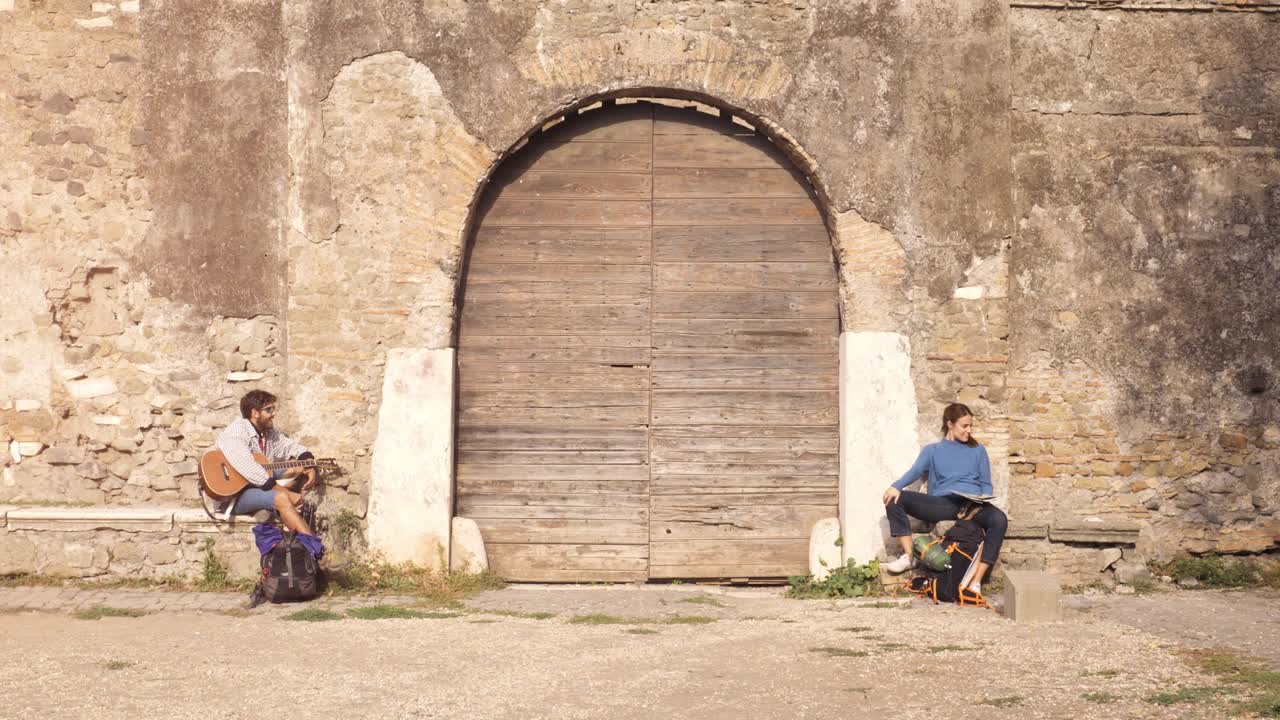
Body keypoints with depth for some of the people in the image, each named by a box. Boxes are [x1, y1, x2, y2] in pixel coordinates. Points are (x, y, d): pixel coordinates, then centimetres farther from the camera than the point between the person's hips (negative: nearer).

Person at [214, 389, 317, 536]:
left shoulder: (269, 432, 9)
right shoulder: (235, 433, -19)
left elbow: (292, 446, 17)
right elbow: (249, 469, -32)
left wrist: (309, 465, -6)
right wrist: (283, 491, -34)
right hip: (233, 495, -10)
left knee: (299, 467, 0)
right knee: (281, 498, -33)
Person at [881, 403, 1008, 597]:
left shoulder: (978, 450, 23)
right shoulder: (932, 450, 20)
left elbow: (986, 484, 17)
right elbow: (915, 471, 1)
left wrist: (982, 501, -8)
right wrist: (896, 486, -21)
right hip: (941, 505, 0)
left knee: (999, 520, -35)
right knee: (895, 499, -19)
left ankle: (976, 582, -36)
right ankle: (909, 556, -17)